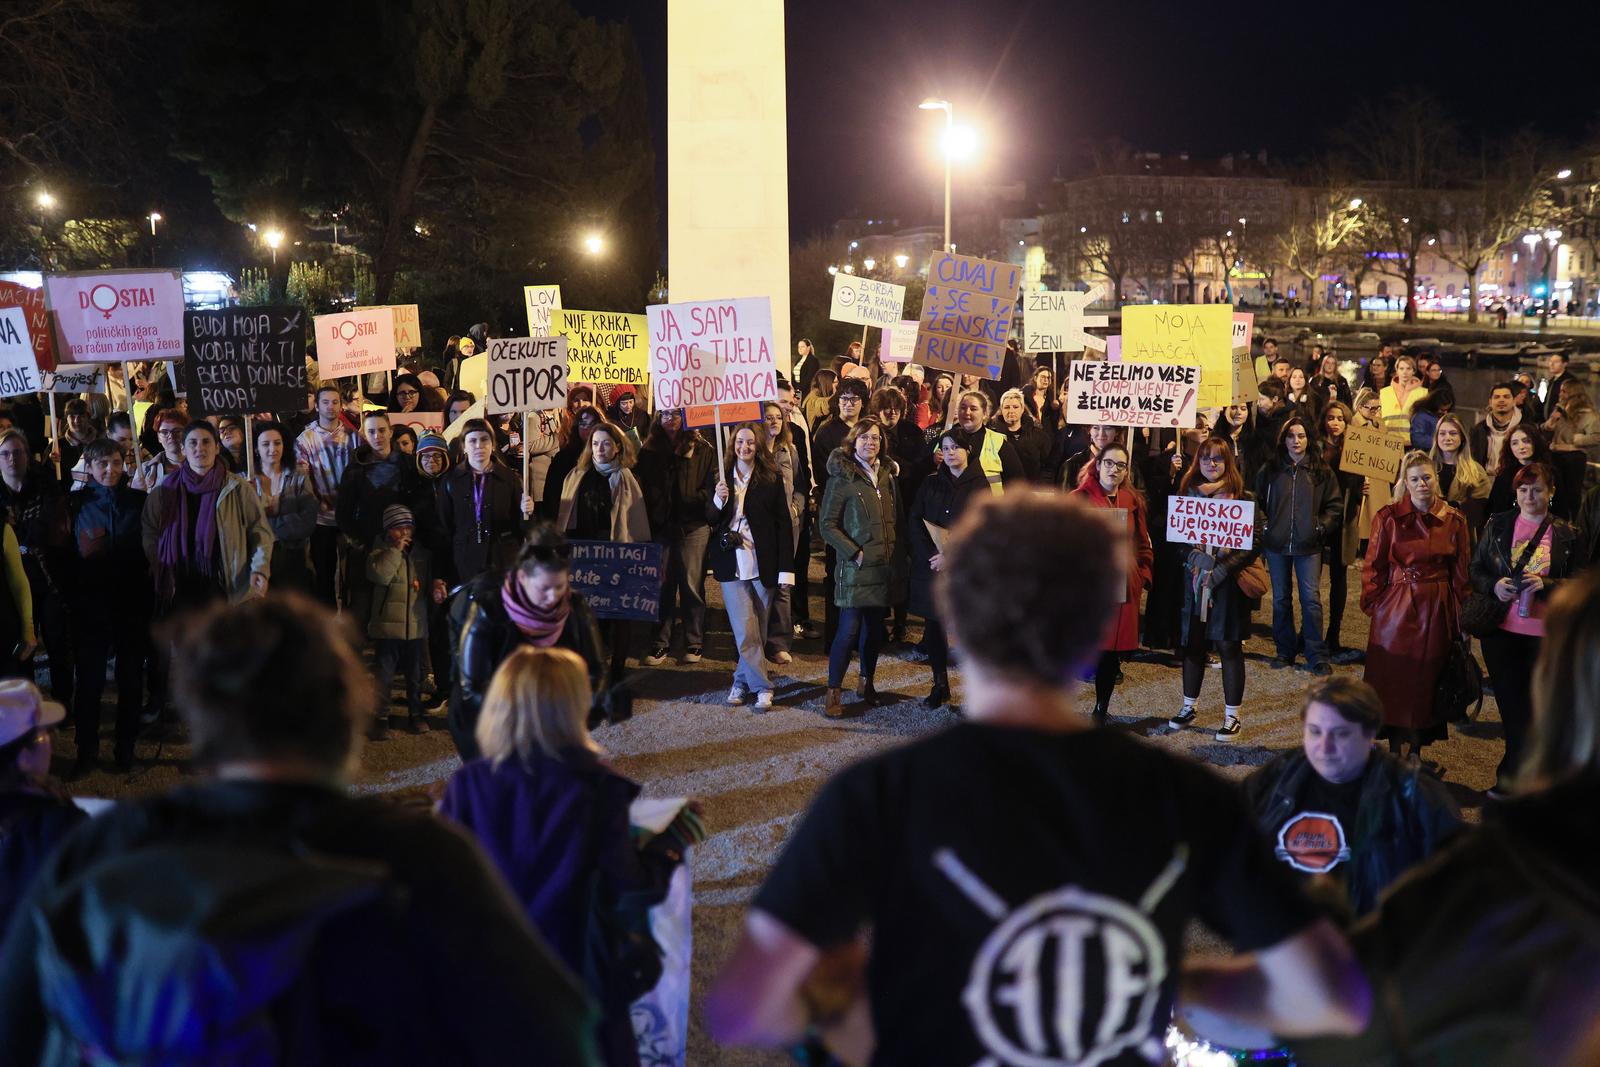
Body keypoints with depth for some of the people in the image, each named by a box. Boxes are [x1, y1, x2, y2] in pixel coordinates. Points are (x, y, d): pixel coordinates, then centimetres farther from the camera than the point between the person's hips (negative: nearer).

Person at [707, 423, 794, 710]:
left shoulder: (772, 479, 1)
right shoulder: (720, 479, 7)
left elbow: (784, 523, 0)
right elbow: (709, 520, 10)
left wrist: (786, 567, -6)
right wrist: (718, 500, -12)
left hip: (763, 563, -1)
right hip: (732, 563, 1)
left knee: (757, 629, 5)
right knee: (744, 630, -7)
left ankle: (743, 681, 18)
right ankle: (762, 686, 0)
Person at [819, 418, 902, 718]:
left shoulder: (887, 475, 11)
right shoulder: (842, 477, -6)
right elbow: (827, 524, -8)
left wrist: (898, 554, 8)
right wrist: (854, 553, -13)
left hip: (885, 566, 6)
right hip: (855, 567, -6)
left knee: (875, 626, 12)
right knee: (849, 629, -8)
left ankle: (867, 682, 26)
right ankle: (833, 692, -1)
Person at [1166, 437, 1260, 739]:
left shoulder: (1242, 498, -3)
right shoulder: (1189, 493, 7)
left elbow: (1254, 543, -8)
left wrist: (1221, 570, -16)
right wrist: (1197, 557, -13)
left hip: (1228, 582, -3)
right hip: (1194, 579, 3)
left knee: (1229, 646, 1)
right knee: (1193, 643, 10)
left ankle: (1232, 715, 9)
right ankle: (1189, 707, 24)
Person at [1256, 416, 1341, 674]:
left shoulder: (1321, 472, 3)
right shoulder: (1270, 471, 6)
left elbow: (1334, 506, 6)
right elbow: (1257, 501, 11)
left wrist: (1321, 527, -5)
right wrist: (1264, 526, -1)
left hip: (1308, 546, -2)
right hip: (1276, 544, 2)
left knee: (1311, 599, -6)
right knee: (1281, 599, 9)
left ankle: (1317, 655, -1)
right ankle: (1285, 650, 19)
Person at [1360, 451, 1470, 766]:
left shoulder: (1453, 520, 2)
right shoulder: (1389, 517, -3)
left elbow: (1460, 574, 7)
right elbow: (1374, 566, 1)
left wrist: (1460, 616, 5)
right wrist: (1373, 604, -5)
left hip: (1436, 610, 1)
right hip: (1396, 607, -1)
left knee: (1426, 678, 8)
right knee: (1393, 678, 4)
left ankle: (1416, 749, 20)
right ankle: (1394, 748, 17)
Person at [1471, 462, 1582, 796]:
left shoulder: (1566, 535, -1)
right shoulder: (1497, 525, 4)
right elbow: (1476, 570, 8)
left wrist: (1547, 584, -18)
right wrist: (1493, 585, -13)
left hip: (1544, 633, -2)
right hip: (1501, 629, 2)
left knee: (1529, 707, 4)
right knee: (1509, 702, 10)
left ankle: (1510, 775, 15)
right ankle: (1519, 772, 25)